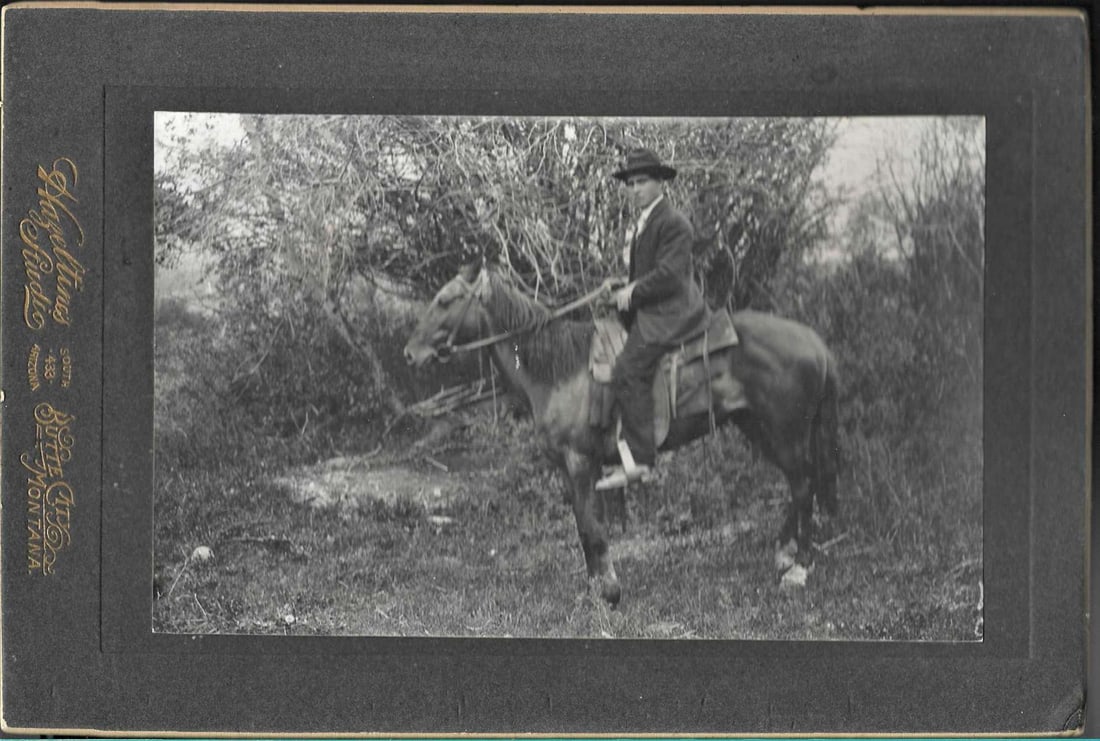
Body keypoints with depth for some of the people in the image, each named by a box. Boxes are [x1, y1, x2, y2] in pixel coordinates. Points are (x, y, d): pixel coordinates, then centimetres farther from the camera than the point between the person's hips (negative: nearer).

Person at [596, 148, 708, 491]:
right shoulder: (642, 223, 21)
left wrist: (632, 292, -11)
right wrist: (625, 287, 11)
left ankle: (639, 459, -23)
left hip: (669, 314, -11)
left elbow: (668, 275, -19)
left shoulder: (673, 223, -11)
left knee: (628, 372, -22)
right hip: (647, 312, 11)